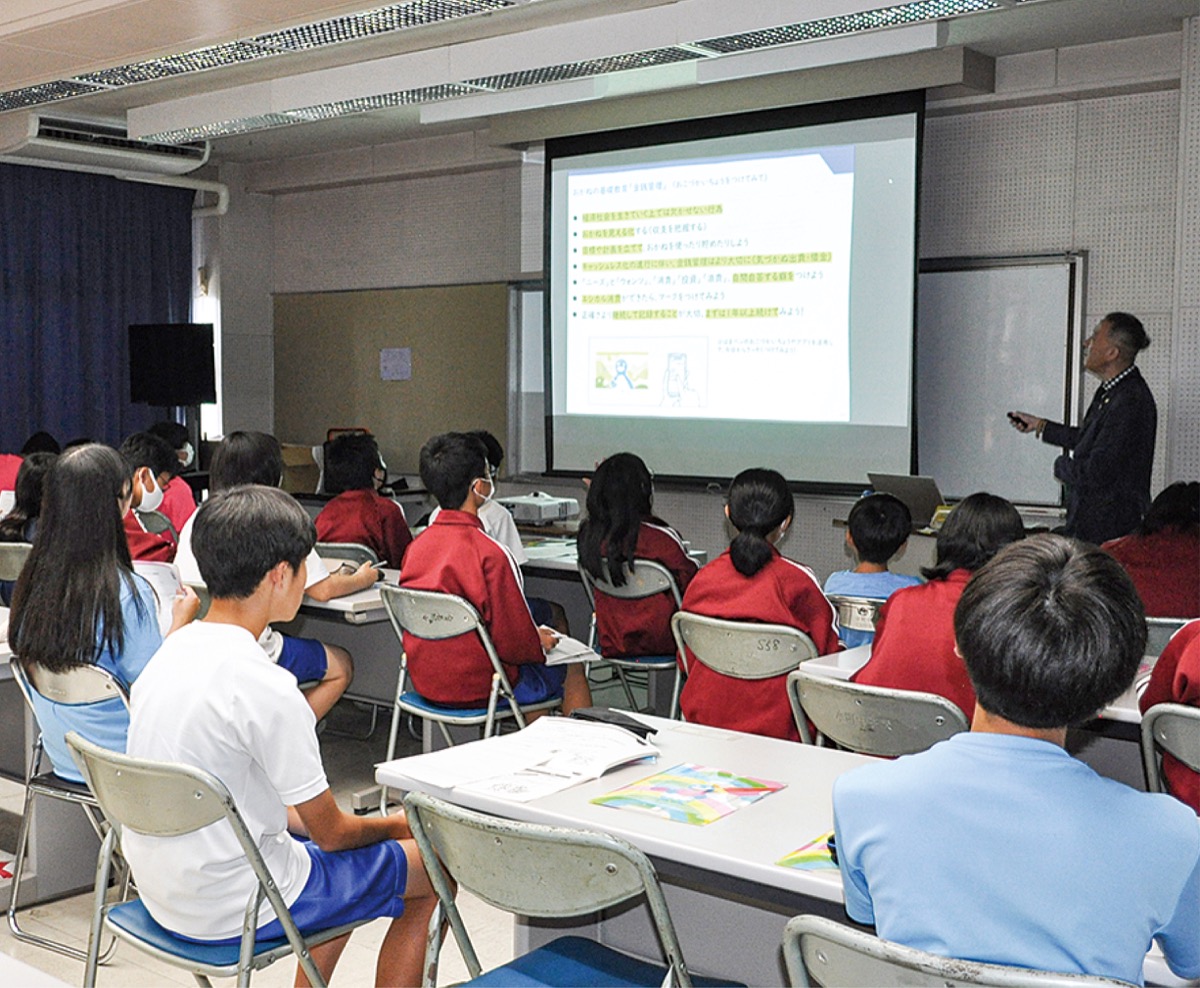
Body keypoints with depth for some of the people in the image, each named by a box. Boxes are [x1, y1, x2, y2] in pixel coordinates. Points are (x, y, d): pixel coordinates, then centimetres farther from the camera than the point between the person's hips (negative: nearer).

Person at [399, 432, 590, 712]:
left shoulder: (417, 545, -3)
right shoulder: (490, 554, -25)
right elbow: (514, 643, -20)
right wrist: (540, 643, 3)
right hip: (477, 687, -7)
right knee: (572, 669, 16)